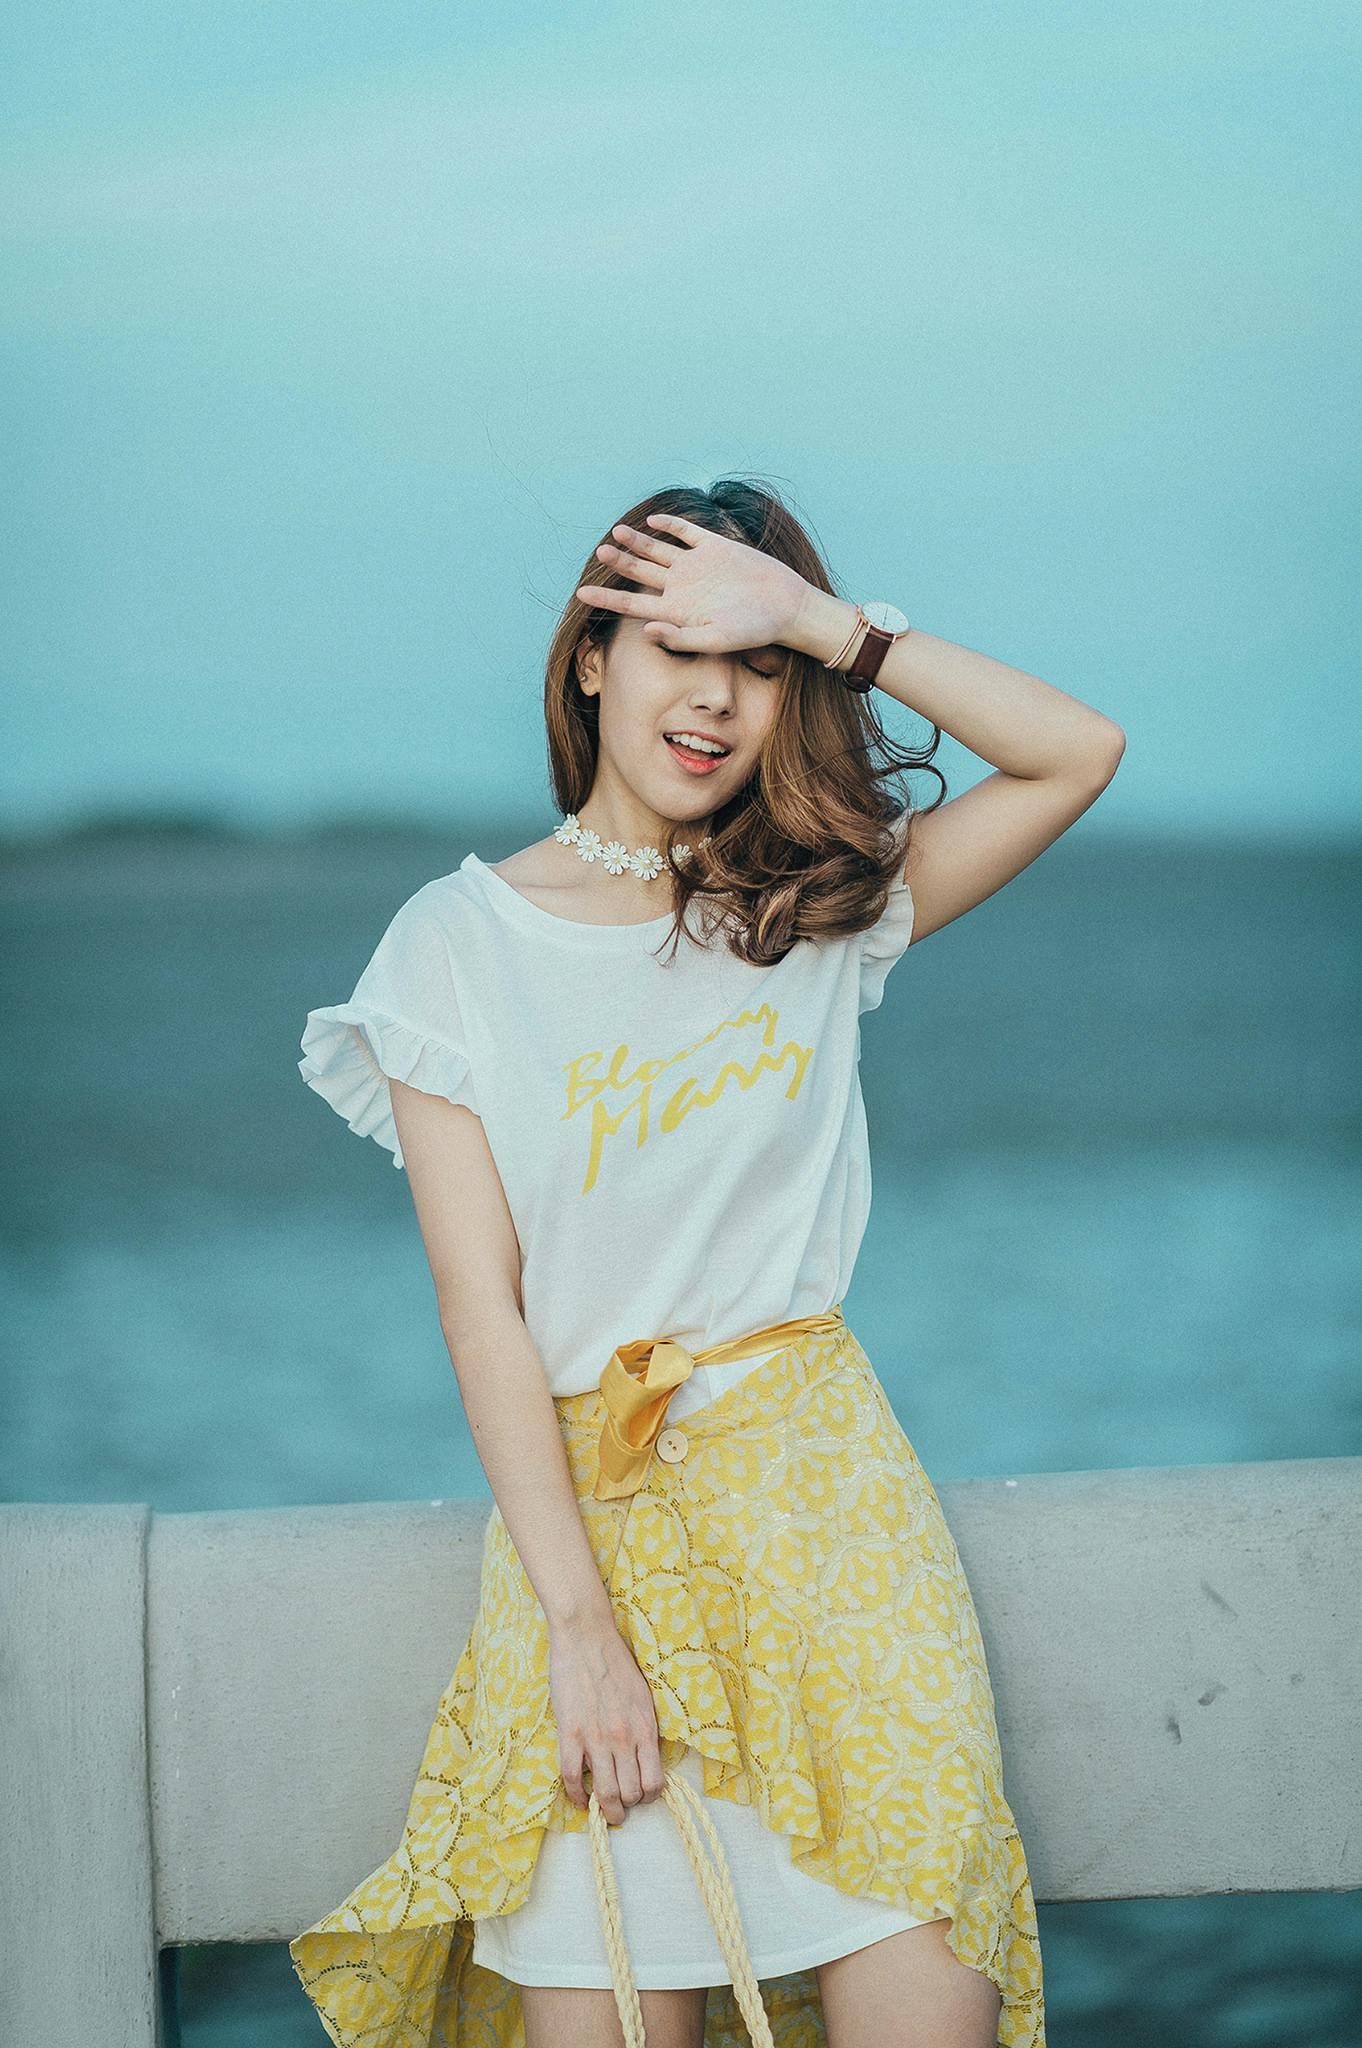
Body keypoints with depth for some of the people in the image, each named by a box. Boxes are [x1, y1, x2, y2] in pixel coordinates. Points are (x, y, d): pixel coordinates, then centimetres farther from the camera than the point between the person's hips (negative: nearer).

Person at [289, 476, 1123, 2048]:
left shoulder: (820, 903, 10)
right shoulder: (460, 941, 3)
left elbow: (1077, 752, 0)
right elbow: (479, 1300, -3)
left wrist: (818, 622, -7)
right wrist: (580, 1621, -11)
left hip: (817, 1476, 1)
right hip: (584, 1490, -1)